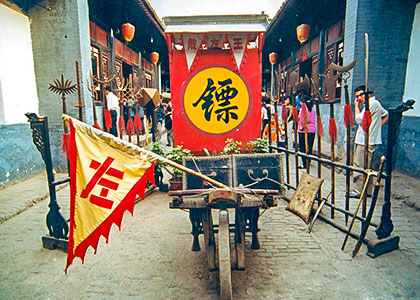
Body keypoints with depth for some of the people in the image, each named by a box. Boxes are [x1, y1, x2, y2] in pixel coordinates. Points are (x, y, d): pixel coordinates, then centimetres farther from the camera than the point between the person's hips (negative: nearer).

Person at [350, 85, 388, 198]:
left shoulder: (372, 103, -12)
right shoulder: (375, 103, 19)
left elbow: (359, 119, -15)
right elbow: (386, 115, 28)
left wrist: (356, 106, -3)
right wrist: (377, 127, 18)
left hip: (366, 141, -10)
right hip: (364, 140, 10)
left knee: (360, 166, -7)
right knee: (367, 167, 13)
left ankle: (357, 191, -2)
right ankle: (367, 191, 20)